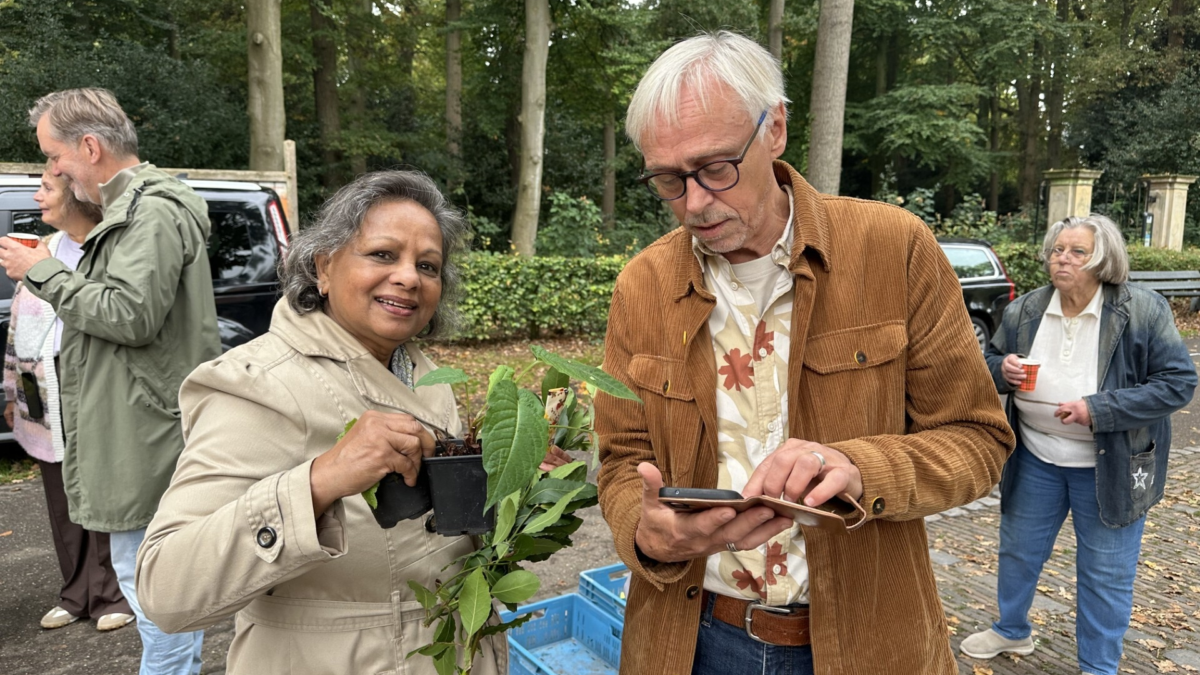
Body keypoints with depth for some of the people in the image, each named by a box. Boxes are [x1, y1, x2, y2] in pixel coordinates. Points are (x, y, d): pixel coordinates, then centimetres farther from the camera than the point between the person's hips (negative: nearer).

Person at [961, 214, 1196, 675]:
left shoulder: (1142, 311, -15)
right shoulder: (1025, 310, -3)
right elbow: (992, 359, 10)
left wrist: (1098, 409, -25)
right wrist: (1001, 369, -15)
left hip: (1110, 465, -4)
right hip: (1036, 458, 4)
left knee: (1105, 572, 10)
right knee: (1018, 549, 19)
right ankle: (1011, 630, 44)